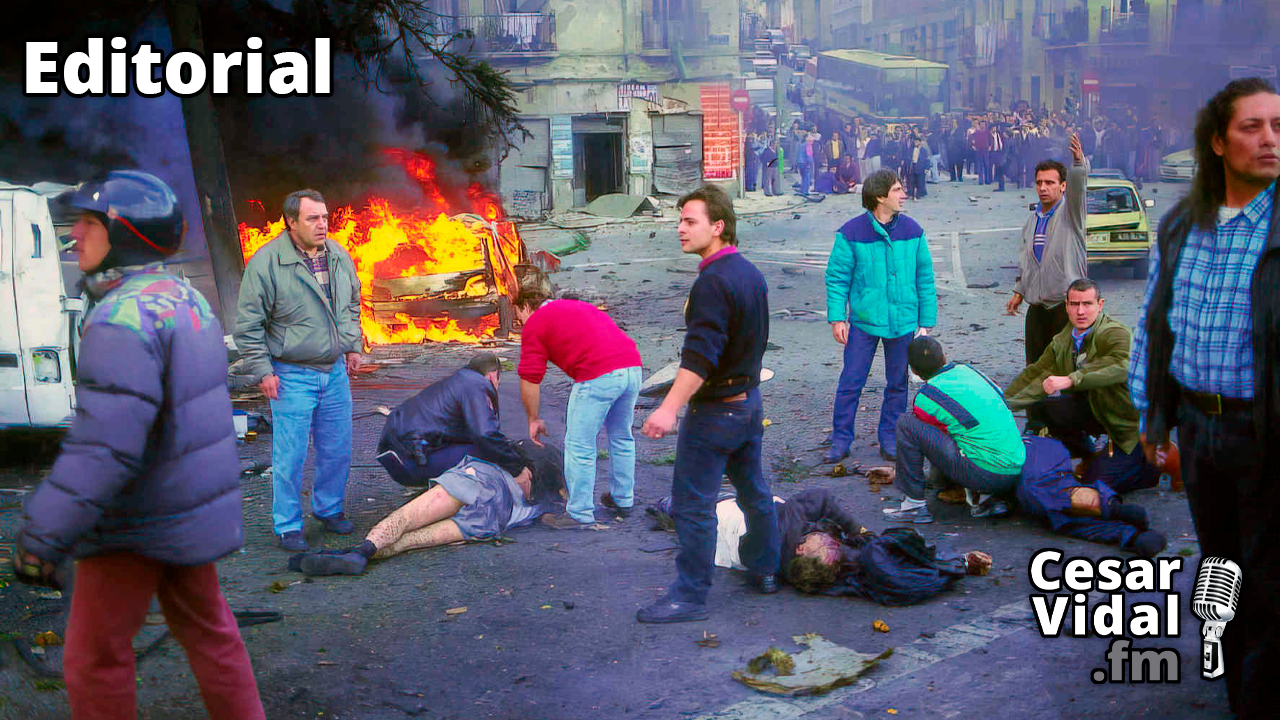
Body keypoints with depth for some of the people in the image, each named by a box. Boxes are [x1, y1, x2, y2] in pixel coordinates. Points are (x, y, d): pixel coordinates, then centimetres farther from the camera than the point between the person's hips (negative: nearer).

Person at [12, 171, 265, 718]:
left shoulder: (124, 319, -23)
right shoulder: (186, 298, 7)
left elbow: (105, 445, -30)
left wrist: (42, 535, -26)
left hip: (135, 526, -9)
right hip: (192, 507, 9)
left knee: (95, 658, 5)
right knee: (205, 628, 21)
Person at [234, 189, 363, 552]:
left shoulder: (339, 256, 5)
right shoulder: (266, 263, -13)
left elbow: (352, 306, 22)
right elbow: (248, 324, -8)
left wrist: (352, 346, 18)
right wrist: (262, 370, -10)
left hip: (335, 371, 5)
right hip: (291, 375, -5)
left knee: (337, 449, 12)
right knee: (290, 454, -1)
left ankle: (329, 509, 32)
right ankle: (288, 526, 12)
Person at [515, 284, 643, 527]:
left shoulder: (535, 323, 9)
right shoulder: (580, 306, 31)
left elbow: (530, 379, 6)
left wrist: (534, 419, 18)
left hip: (598, 376, -8)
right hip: (633, 366, 8)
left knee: (579, 446, 4)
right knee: (621, 437, 23)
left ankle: (580, 513, 10)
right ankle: (623, 500, 35)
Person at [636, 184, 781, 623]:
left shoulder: (713, 281, -23)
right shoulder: (750, 272, 7)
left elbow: (700, 354, -31)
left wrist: (670, 407, -35)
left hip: (714, 408, -10)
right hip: (749, 399, 10)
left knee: (693, 504, -2)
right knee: (754, 490, 21)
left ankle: (690, 596, 4)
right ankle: (764, 569, 36)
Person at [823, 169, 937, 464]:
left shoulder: (912, 231, 3)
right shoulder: (851, 233, -6)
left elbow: (925, 278, 8)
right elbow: (837, 277, -2)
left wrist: (926, 322, 6)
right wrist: (837, 318, -8)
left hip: (903, 321, 3)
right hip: (863, 321, -2)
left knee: (897, 384, 10)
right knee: (851, 382, 0)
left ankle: (889, 440, 22)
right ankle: (840, 440, 11)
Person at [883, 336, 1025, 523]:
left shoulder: (925, 399, -6)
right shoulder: (966, 370, 11)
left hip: (984, 475, -7)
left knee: (907, 423, -6)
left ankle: (915, 504, 0)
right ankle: (986, 499, 15)